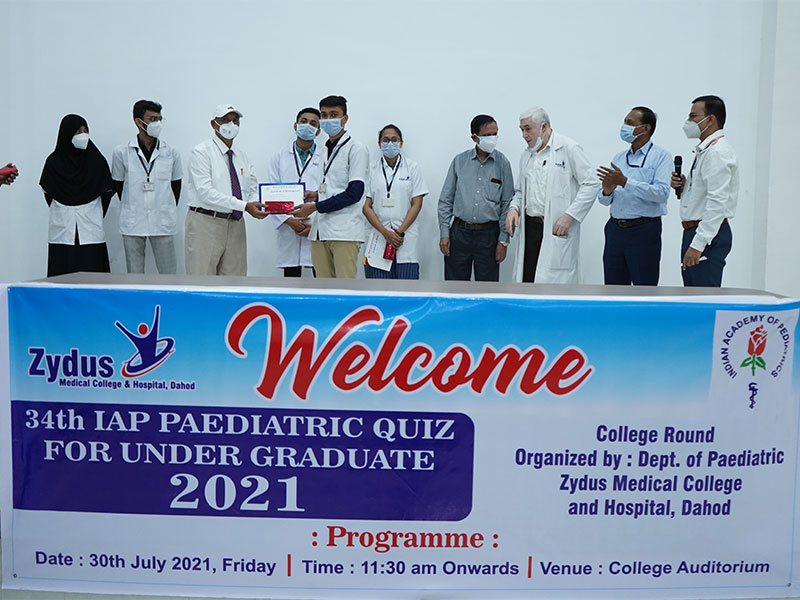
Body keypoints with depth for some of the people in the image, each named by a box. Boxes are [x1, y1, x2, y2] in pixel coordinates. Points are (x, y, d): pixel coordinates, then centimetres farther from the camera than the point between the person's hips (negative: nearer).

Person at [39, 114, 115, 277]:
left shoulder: (97, 161, 3)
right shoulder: (54, 161, 3)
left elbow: (107, 193, 7)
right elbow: (49, 194, 11)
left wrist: (95, 216, 8)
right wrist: (63, 215, 10)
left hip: (90, 232, 0)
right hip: (62, 232, 0)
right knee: (62, 276, -3)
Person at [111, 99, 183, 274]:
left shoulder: (171, 153, 3)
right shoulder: (122, 152, 0)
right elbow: (118, 183, 11)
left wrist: (169, 210, 11)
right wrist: (131, 208, 9)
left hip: (163, 222, 1)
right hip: (132, 224, 0)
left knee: (168, 273, 2)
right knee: (134, 277, 6)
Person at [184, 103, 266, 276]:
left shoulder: (242, 156, 16)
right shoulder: (202, 152, -5)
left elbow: (253, 189, 16)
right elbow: (206, 192, -17)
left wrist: (255, 204, -9)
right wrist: (244, 206, -23)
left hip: (236, 224, 6)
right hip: (206, 223, -6)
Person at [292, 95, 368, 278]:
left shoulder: (356, 149, -1)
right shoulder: (325, 151, 22)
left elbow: (354, 193, -10)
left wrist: (315, 207, -11)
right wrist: (317, 196, 8)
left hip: (345, 231, -7)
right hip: (320, 231, 7)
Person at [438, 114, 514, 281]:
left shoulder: (502, 163, 2)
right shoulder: (459, 161, 4)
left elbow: (507, 204, 3)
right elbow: (445, 200, 7)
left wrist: (503, 240, -3)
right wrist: (444, 233, 0)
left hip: (488, 235, -1)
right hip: (459, 232, 1)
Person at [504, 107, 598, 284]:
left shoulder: (569, 148, -3)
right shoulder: (526, 155, 18)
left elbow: (591, 183, -7)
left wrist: (569, 216, -13)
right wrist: (514, 208, 5)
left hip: (557, 229, -6)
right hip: (530, 227, 6)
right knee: (528, 281, 1)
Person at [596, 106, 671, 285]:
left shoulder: (661, 156, -1)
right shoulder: (619, 158, 16)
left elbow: (662, 193, -17)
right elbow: (603, 200, 13)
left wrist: (625, 182, -22)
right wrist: (607, 192, -11)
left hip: (644, 230, -5)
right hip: (615, 229, 6)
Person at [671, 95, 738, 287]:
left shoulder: (717, 152, -15)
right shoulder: (704, 150, 18)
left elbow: (718, 202, -24)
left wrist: (697, 244, -27)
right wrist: (682, 186, 4)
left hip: (709, 235, -10)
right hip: (694, 230, 11)